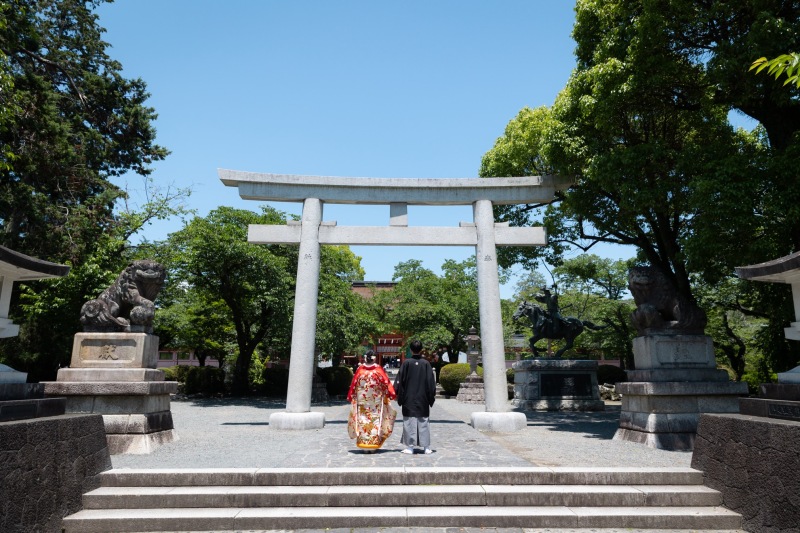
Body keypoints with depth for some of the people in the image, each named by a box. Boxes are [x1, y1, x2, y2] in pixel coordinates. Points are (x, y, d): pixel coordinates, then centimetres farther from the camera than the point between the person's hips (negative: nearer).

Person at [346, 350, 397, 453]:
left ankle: (364, 445, 10)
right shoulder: (379, 369, -7)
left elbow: (353, 384, 3)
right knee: (375, 421, 7)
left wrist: (350, 397, 15)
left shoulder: (360, 369, -5)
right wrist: (392, 394, 6)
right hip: (376, 401, -1)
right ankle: (373, 445, 7)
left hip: (362, 401, 1)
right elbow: (386, 383, -4)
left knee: (362, 421, 8)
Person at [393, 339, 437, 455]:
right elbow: (431, 382, 1)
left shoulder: (406, 363, -7)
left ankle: (410, 446, 6)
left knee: (409, 422, 5)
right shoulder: (426, 364, -3)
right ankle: (426, 447, 11)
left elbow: (400, 381, -4)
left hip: (409, 399, -2)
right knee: (423, 422, 9)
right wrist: (431, 398, 10)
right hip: (423, 400, 2)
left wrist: (399, 397, 5)